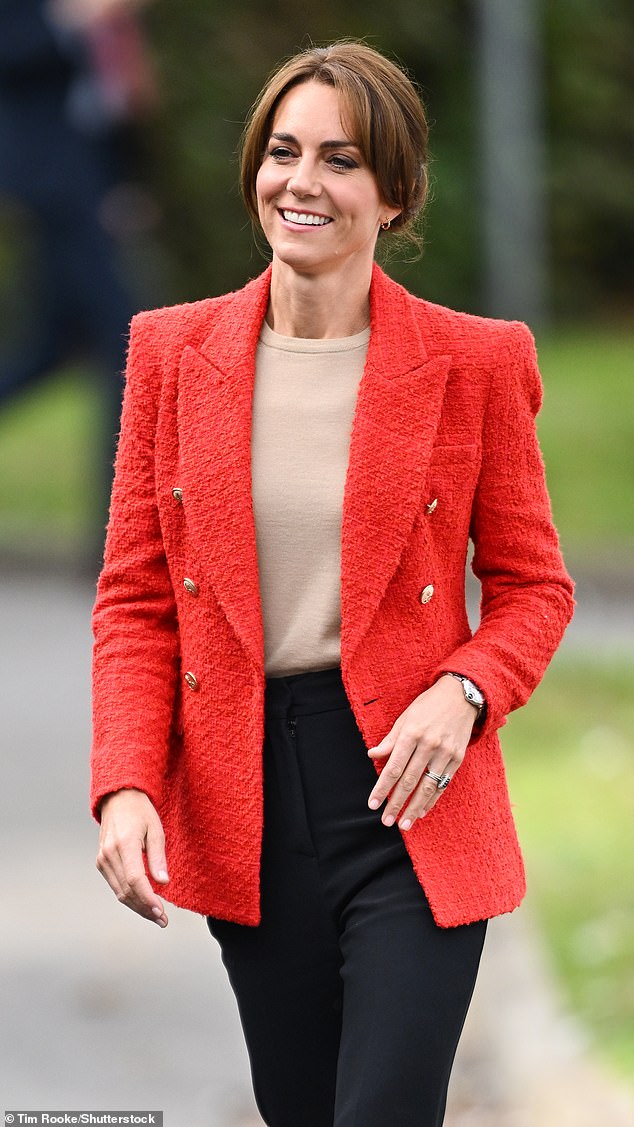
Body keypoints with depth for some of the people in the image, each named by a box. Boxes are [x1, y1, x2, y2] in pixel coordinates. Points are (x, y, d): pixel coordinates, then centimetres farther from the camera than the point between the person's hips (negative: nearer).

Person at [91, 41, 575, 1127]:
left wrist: (463, 693, -15)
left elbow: (532, 587, 6)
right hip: (243, 802, 3)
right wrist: (125, 785, -9)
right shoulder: (173, 352, 4)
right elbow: (135, 599, 5)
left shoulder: (474, 364, -2)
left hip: (410, 793, -3)